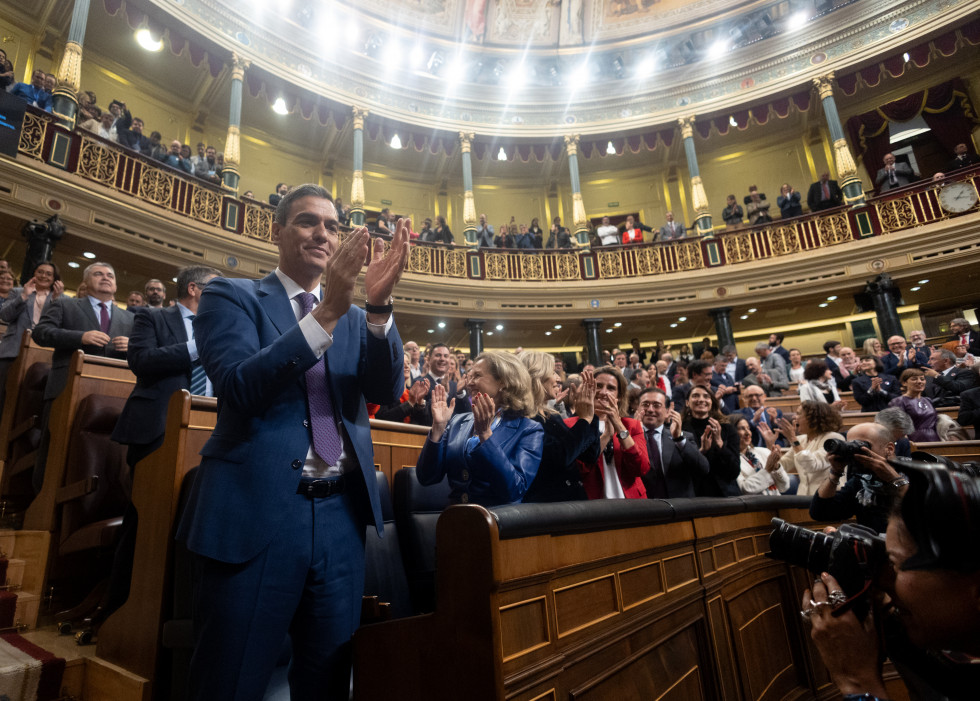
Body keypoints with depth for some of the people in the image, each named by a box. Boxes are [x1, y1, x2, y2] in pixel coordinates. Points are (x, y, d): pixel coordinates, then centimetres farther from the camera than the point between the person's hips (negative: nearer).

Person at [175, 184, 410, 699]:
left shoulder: (355, 319, 13)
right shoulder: (232, 296, 2)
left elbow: (386, 391, -3)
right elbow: (239, 386, -15)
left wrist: (379, 305, -18)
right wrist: (327, 312, -24)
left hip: (341, 515, 4)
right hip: (257, 510, -4)